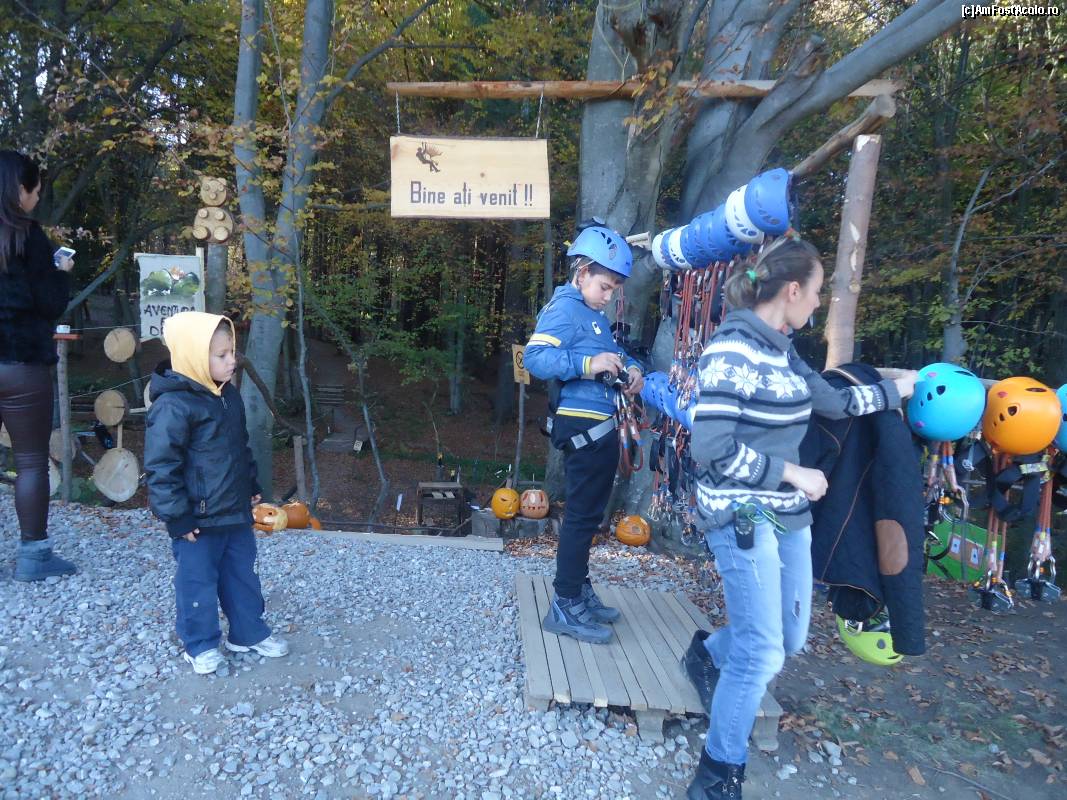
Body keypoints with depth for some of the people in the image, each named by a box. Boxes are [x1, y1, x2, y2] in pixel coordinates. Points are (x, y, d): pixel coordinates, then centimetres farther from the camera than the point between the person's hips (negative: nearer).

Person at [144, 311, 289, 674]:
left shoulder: (229, 396, 4)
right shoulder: (173, 406, -22)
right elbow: (160, 467, -20)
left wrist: (251, 486, 19)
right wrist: (177, 517, -17)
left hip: (236, 510, 8)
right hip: (198, 519, -8)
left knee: (242, 573, 18)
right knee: (198, 580, 9)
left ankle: (249, 632, 34)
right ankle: (200, 645, 27)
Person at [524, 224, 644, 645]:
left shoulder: (596, 315, 17)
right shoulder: (564, 308, -13)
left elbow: (613, 353, 23)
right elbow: (535, 357, -26)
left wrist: (630, 368, 2)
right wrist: (586, 364, -33)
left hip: (600, 427, 10)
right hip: (582, 425, -10)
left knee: (588, 513, 18)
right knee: (582, 515, -4)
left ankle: (579, 591, 32)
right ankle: (565, 606, 6)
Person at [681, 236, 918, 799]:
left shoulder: (781, 350, 8)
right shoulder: (732, 350, -19)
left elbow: (834, 403, 21)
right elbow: (711, 447, -25)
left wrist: (900, 387, 29)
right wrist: (793, 473, -17)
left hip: (787, 515, 9)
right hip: (742, 517, -9)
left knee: (790, 638, 18)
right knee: (762, 652, -2)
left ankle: (707, 654, 47)